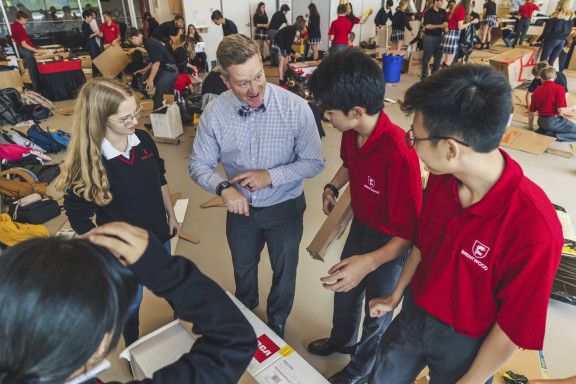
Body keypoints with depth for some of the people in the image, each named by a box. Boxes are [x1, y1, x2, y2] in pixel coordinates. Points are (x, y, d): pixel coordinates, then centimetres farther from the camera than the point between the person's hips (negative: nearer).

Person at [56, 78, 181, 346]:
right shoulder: (87, 163, -27)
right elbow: (80, 220, -17)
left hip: (159, 236, 4)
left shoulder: (143, 140, -12)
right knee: (131, 304, 20)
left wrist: (171, 216, 9)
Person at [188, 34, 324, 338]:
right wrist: (223, 187, -26)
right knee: (243, 268, 28)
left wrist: (272, 175, -28)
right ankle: (245, 311, 64)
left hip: (284, 207, -1)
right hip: (241, 208, 2)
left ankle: (277, 322, 55)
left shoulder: (295, 108, -22)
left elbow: (314, 162, -15)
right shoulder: (213, 114, -16)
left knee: (284, 272, 21)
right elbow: (198, 164, -7)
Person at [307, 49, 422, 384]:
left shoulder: (398, 154, -38)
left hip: (390, 242, -7)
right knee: (344, 288, 27)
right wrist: (333, 187, -5)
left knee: (377, 309, 17)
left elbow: (409, 233, -33)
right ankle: (342, 340, 60)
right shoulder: (351, 133, -14)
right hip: (361, 224, 7)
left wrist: (370, 262, -46)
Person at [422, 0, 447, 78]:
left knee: (438, 57, 6)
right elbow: (427, 26, -14)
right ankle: (424, 75, 6)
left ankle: (435, 74, 17)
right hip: (429, 37, -5)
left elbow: (446, 23, 5)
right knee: (427, 57, -2)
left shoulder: (443, 12, 8)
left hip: (439, 36, 5)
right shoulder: (428, 12, -7)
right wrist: (440, 25, -20)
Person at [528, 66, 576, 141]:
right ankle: (554, 135, -14)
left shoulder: (536, 91, 7)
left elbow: (531, 112, 10)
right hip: (554, 121, -6)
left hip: (541, 122, 7)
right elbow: (561, 110, -15)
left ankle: (542, 131, 4)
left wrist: (530, 127, 24)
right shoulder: (559, 88, -9)